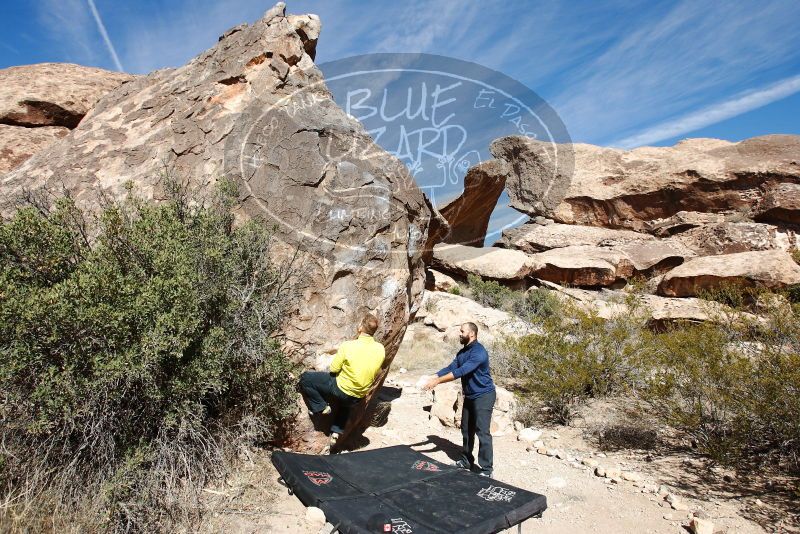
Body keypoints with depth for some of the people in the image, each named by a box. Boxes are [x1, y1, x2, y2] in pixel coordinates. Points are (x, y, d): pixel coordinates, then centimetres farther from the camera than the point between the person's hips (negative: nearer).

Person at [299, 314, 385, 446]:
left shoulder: (348, 346, -25)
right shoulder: (380, 349, -11)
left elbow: (334, 369, -12)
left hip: (341, 389, -5)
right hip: (358, 398, 5)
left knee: (305, 378, 6)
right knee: (346, 403, 41)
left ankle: (321, 407, 8)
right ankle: (337, 432, 31)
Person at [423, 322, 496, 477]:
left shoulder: (479, 352, -24)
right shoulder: (462, 352, 7)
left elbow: (461, 371, -31)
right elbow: (450, 368, 2)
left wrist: (437, 381, -32)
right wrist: (431, 378, -11)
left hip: (484, 396, -9)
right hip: (469, 396, 9)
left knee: (482, 432, -7)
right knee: (466, 429, 15)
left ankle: (486, 469, 2)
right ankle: (466, 460, 30)